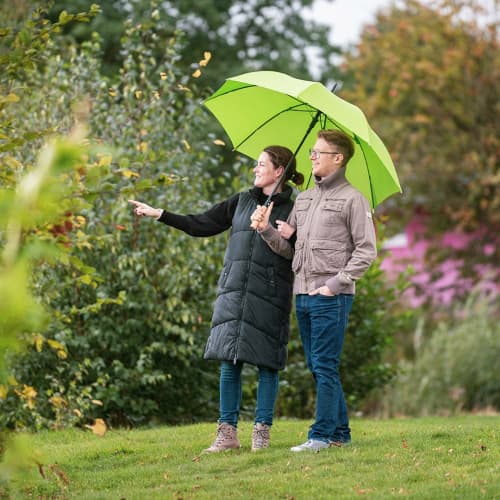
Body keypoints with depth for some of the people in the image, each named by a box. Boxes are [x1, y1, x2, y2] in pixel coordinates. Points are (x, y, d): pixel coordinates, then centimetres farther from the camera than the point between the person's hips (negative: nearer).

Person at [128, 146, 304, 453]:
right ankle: (228, 432, 4)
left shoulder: (293, 209, 3)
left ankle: (263, 430, 5)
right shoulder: (243, 201, 16)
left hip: (269, 295, -4)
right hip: (234, 290, 4)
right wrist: (159, 215, 15)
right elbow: (202, 225, 18)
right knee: (229, 362, 1)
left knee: (267, 363, -3)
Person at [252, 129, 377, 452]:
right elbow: (288, 248, 17)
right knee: (318, 367, 10)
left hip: (332, 297, -7)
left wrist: (335, 283, -14)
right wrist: (267, 229, -1)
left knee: (325, 366, -8)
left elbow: (366, 250, -8)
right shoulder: (304, 199, 18)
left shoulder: (352, 199, -3)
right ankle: (340, 432, 17)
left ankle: (322, 435, -6)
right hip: (303, 295, 7)